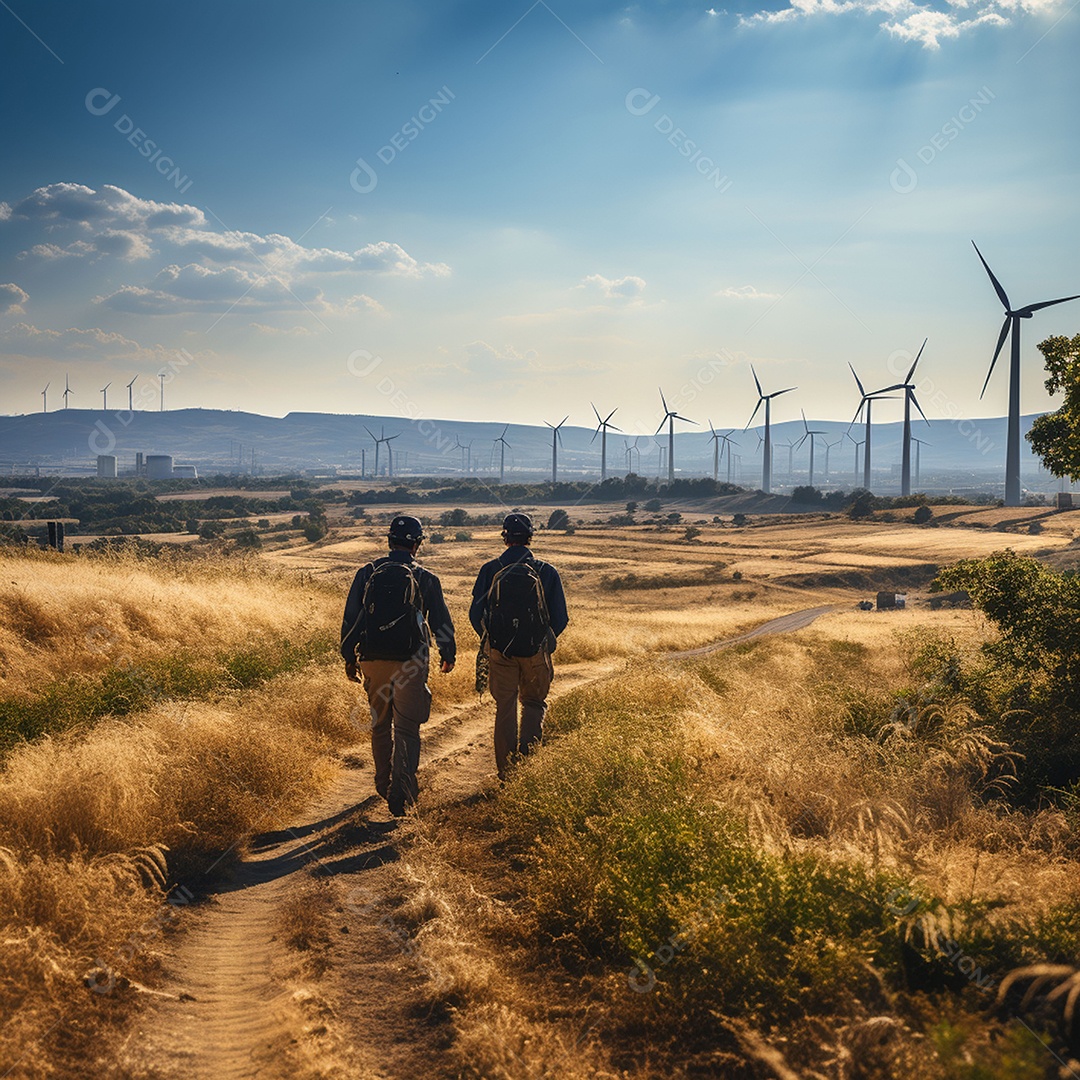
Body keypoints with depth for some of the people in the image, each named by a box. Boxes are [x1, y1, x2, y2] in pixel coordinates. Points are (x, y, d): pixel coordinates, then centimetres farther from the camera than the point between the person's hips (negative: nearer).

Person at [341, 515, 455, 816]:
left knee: (380, 725, 19)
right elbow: (441, 622, 4)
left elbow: (351, 619, 4)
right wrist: (448, 655, 20)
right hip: (410, 664, -3)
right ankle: (400, 790, -13)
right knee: (407, 729, 0)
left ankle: (384, 784, 31)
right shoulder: (425, 579, -3)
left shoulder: (366, 574, 2)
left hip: (373, 661, 3)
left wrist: (349, 658, 14)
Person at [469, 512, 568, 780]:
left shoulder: (490, 570, -3)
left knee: (505, 708, 10)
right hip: (536, 652, 0)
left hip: (500, 651, 0)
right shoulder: (546, 572, -4)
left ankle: (506, 770, 11)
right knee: (534, 703, 19)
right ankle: (527, 755, 2)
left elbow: (475, 614, 0)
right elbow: (561, 619, -1)